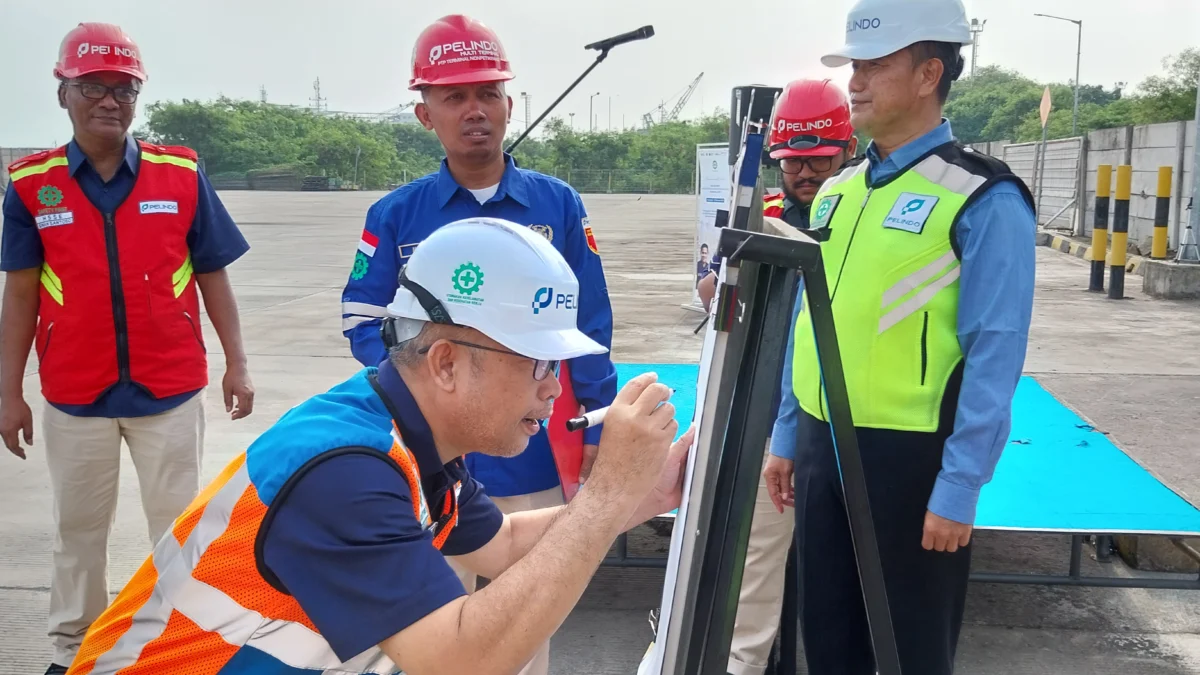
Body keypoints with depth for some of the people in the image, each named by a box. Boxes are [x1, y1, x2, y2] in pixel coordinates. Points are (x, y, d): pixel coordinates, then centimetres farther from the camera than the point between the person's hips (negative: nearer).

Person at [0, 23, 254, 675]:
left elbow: (212, 275, 1)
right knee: (77, 528, 15)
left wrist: (236, 365, -1)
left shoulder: (181, 174, -4)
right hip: (74, 395, 1)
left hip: (170, 389, -1)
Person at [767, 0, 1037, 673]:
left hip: (910, 456, -6)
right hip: (823, 447, 6)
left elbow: (994, 356, -14)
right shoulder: (839, 188, 10)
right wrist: (789, 438, 15)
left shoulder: (984, 197, -11)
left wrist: (959, 489, -16)